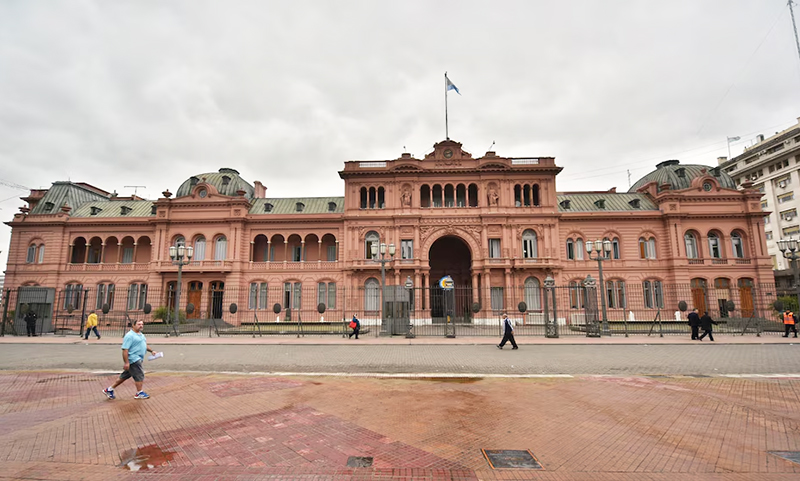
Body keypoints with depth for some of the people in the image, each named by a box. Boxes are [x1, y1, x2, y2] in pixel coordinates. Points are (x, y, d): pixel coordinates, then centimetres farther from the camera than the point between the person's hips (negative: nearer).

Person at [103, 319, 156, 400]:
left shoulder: (141, 334, 14)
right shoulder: (129, 335, -17)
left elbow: (144, 345, 29)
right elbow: (125, 349, -21)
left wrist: (151, 351, 21)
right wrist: (126, 362, -24)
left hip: (137, 359, 10)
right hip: (133, 360, -10)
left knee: (124, 376, 18)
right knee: (139, 376, -3)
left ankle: (109, 389, 29)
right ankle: (139, 393, 9)